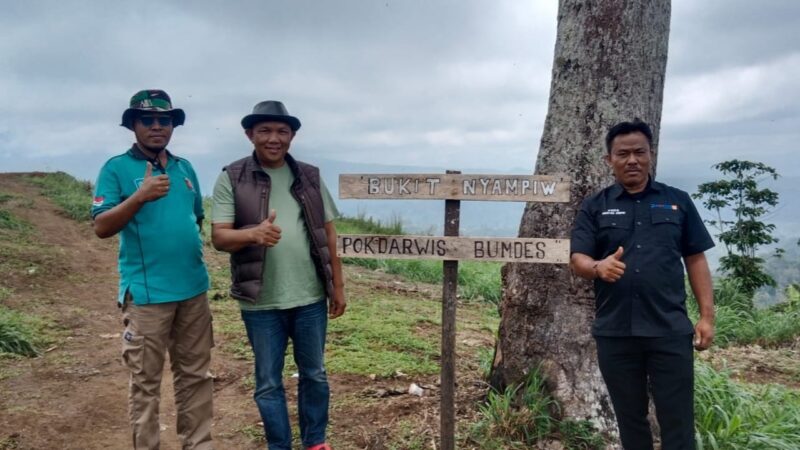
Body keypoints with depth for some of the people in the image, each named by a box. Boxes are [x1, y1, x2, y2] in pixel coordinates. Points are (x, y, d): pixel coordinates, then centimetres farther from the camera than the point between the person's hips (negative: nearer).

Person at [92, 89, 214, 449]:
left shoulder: (185, 168, 12)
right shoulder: (116, 169, -4)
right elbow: (101, 228, -12)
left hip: (193, 290, 6)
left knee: (195, 376, 14)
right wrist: (140, 196, -24)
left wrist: (197, 260, 12)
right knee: (146, 383, 3)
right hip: (147, 293, -5)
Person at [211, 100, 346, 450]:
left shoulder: (310, 177, 6)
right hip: (261, 303, -2)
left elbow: (328, 233, 8)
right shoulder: (231, 179, -3)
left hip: (310, 298, 3)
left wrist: (338, 285, 6)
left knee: (314, 375, 15)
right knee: (268, 383, 11)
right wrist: (253, 233, -30)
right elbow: (219, 236, -9)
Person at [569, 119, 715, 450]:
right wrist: (599, 267, -26)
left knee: (677, 421, 4)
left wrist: (707, 315, 0)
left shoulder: (678, 201, 8)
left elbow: (695, 259, 7)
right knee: (630, 417, 13)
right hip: (614, 333, 1)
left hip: (670, 330, 0)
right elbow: (577, 259, -3)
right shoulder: (594, 207, 6)